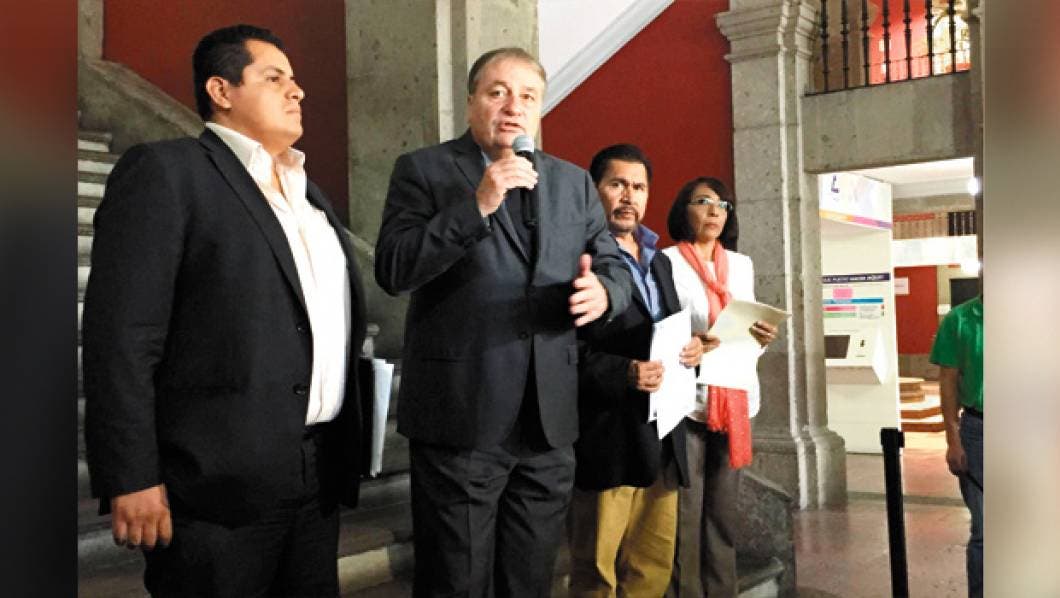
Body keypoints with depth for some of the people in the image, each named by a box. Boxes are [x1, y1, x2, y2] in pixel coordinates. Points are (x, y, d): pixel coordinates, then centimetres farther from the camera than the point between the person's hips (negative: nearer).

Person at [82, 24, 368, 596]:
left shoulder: (308, 194, 18)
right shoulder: (164, 170, -5)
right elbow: (122, 335, -12)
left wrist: (347, 448, 14)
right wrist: (131, 480, -16)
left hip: (318, 478, 7)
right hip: (219, 482, -7)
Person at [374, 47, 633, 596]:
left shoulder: (574, 182, 13)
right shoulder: (423, 170, 0)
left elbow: (615, 269, 13)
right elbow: (392, 270, -11)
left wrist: (603, 291, -11)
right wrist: (477, 205, -20)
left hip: (549, 420, 4)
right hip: (461, 414, -4)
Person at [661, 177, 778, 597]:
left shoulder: (742, 265, 18)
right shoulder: (666, 262, -1)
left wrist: (762, 337, -1)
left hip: (733, 399, 5)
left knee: (724, 512, 8)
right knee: (685, 515, -6)